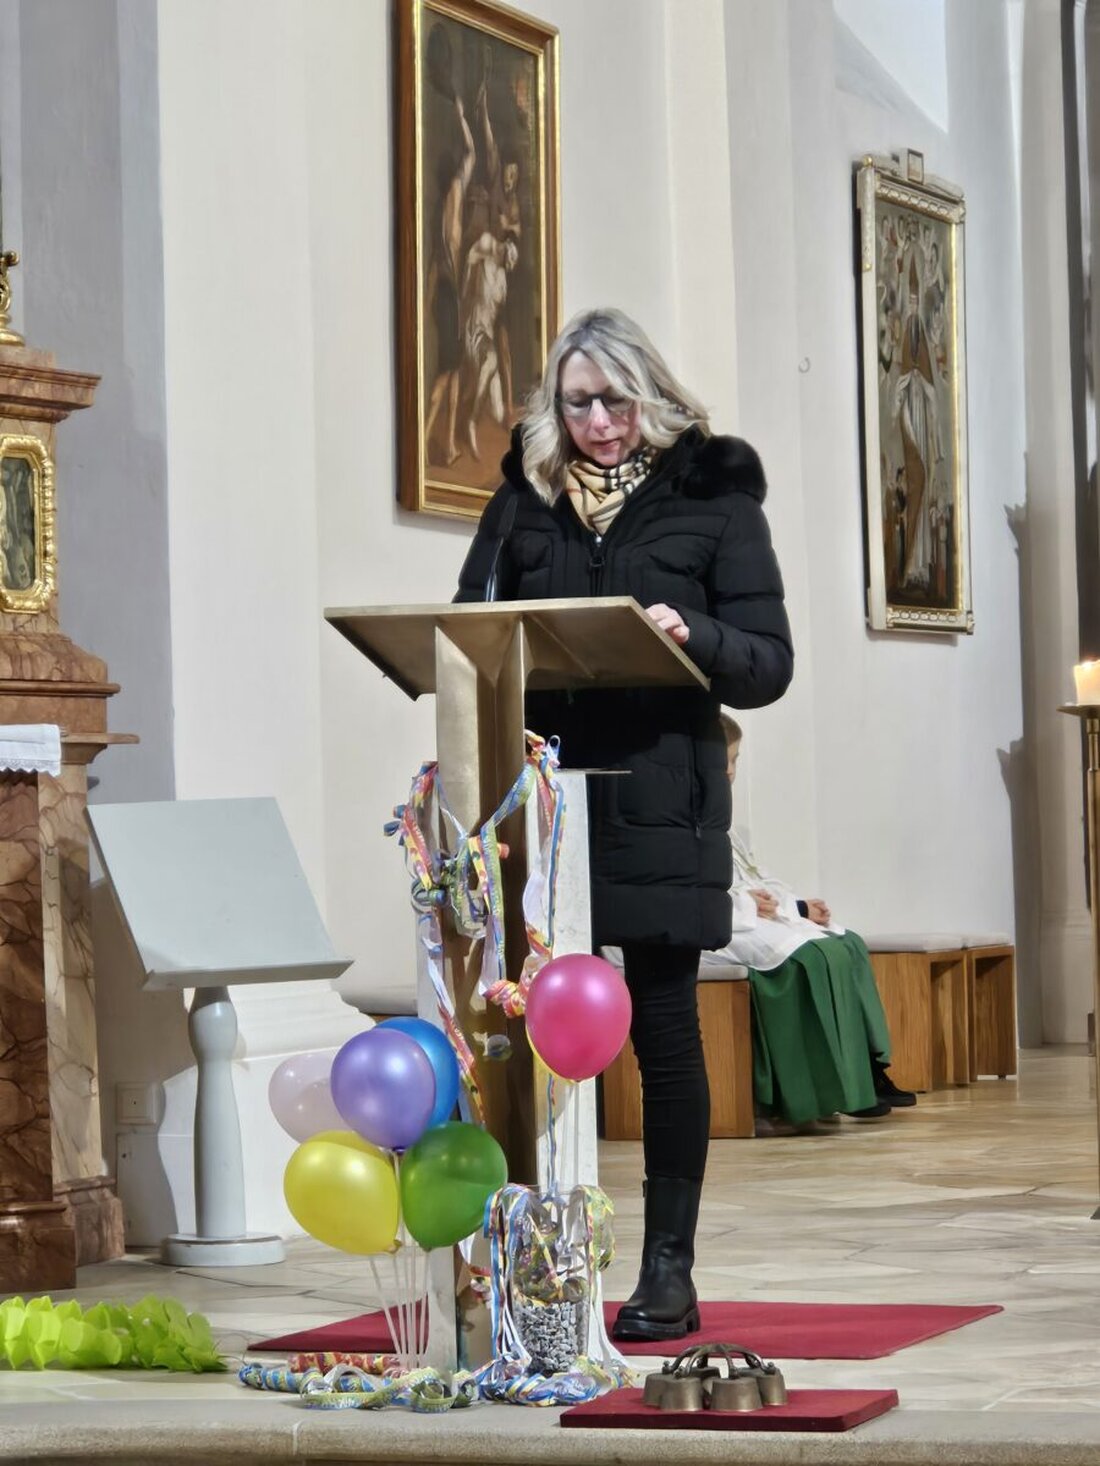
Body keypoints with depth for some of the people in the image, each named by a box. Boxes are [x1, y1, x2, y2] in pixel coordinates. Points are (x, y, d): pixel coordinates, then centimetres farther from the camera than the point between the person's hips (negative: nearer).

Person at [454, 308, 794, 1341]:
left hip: (659, 804, -2)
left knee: (662, 1027, 1)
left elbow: (769, 665, 0)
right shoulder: (525, 498, 12)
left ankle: (669, 1271, 9)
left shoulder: (711, 497, 3)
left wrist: (691, 636, -19)